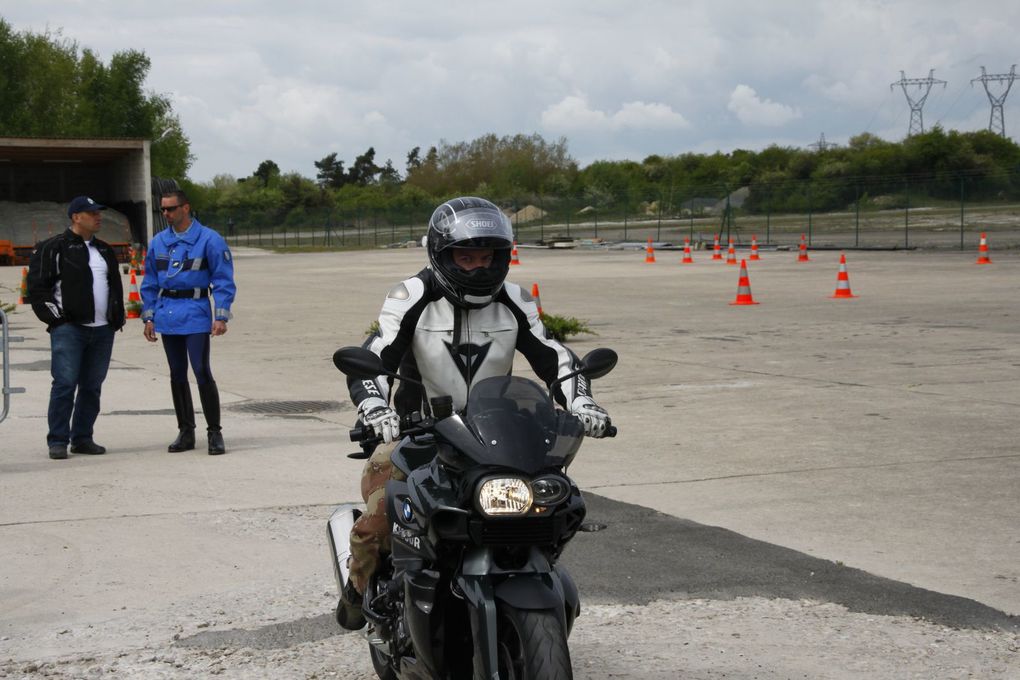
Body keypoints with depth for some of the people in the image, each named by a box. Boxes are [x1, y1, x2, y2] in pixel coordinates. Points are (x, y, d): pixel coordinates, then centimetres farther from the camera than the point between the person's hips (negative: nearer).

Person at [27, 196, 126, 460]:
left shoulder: (104, 250, 19)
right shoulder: (53, 248, -2)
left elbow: (116, 286, 28)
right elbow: (37, 286, -5)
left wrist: (117, 317, 16)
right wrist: (55, 317, -9)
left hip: (102, 330, 6)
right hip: (68, 329, -6)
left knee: (92, 386, 7)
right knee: (65, 383, -10)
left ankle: (82, 438, 16)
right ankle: (57, 441, -4)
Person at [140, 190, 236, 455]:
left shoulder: (208, 240, -5)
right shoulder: (158, 242, 10)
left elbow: (223, 281, -5)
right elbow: (150, 283, 17)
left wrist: (221, 316, -13)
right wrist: (148, 317, 10)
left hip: (195, 315, -5)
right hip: (167, 317, 5)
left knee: (202, 372, -10)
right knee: (177, 374, 10)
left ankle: (214, 432, -1)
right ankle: (186, 432, 18)